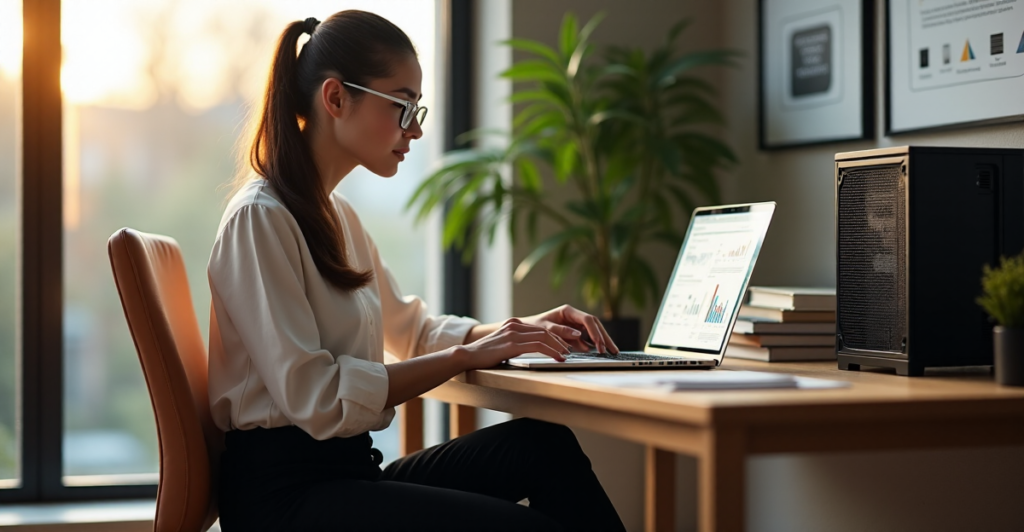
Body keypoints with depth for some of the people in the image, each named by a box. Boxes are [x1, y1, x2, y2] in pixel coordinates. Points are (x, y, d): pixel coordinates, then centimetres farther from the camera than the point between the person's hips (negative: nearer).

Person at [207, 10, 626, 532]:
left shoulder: (335, 214, 17)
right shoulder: (259, 218, -13)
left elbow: (410, 328, 29)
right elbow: (315, 397, -20)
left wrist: (519, 330, 11)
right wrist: (467, 356, -17)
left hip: (348, 467, 9)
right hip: (283, 490, -9)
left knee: (544, 446, -12)